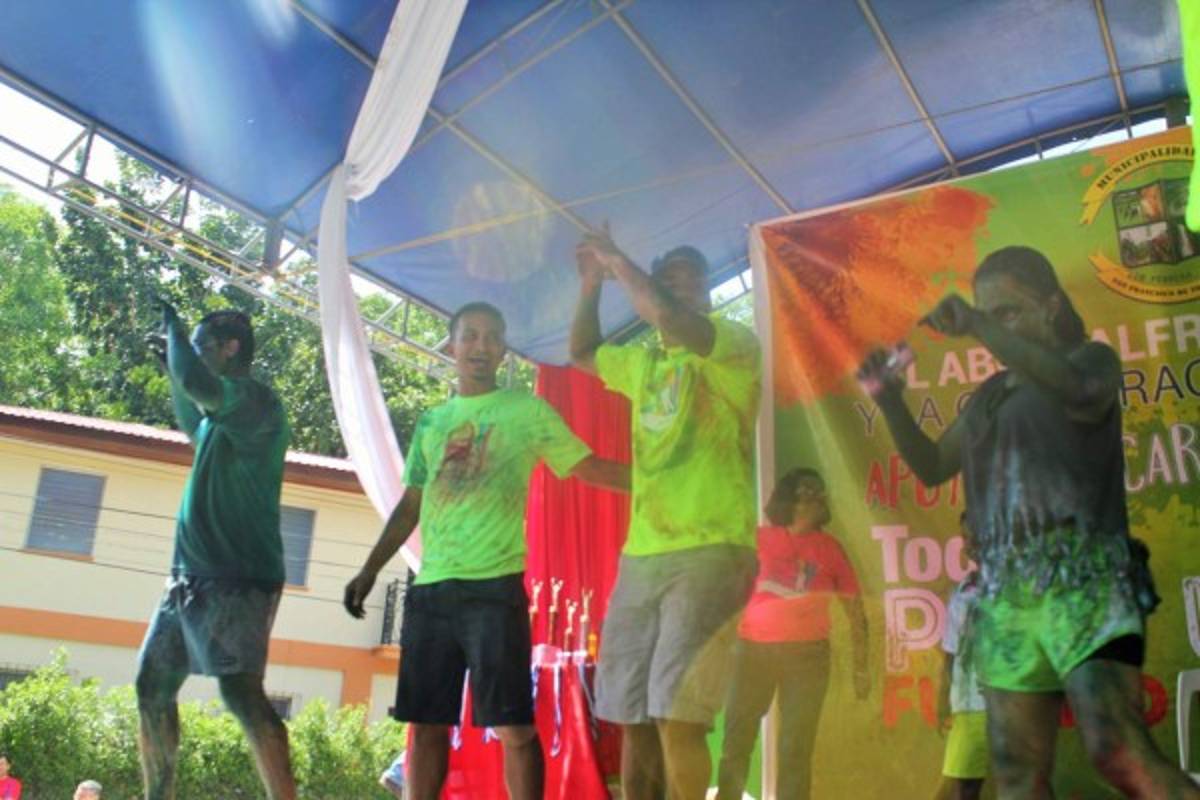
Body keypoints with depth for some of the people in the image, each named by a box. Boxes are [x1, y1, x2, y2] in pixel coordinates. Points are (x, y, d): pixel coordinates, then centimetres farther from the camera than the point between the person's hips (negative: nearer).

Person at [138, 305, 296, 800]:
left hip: (237, 579, -10)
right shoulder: (221, 414, 18)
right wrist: (171, 360, 33)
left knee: (241, 692, -18)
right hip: (190, 575, 10)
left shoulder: (255, 398, -10)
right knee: (153, 687, 12)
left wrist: (174, 327, -11)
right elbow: (192, 425, 42)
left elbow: (196, 384, -30)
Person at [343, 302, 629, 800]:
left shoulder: (528, 410, 4)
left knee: (512, 724, -5)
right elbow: (411, 504, 20)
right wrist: (370, 570, 17)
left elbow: (588, 467, 3)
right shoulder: (431, 422, 17)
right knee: (426, 722, 9)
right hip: (429, 589, 5)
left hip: (495, 587, -5)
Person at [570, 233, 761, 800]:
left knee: (676, 716, -13)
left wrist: (616, 260, -5)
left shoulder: (735, 343, -3)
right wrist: (593, 282, 22)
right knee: (632, 717, 8)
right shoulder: (644, 363, 19)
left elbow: (665, 315, -22)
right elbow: (582, 353, 36)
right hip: (640, 554, 7)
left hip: (710, 550, -7)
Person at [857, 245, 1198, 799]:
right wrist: (890, 401, 10)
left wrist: (977, 327, -21)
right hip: (1004, 597, 6)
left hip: (1082, 581, -6)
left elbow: (1077, 390, -18)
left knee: (1121, 756, -21)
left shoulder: (1092, 358, 7)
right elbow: (932, 467, 25)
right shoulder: (989, 395, 23)